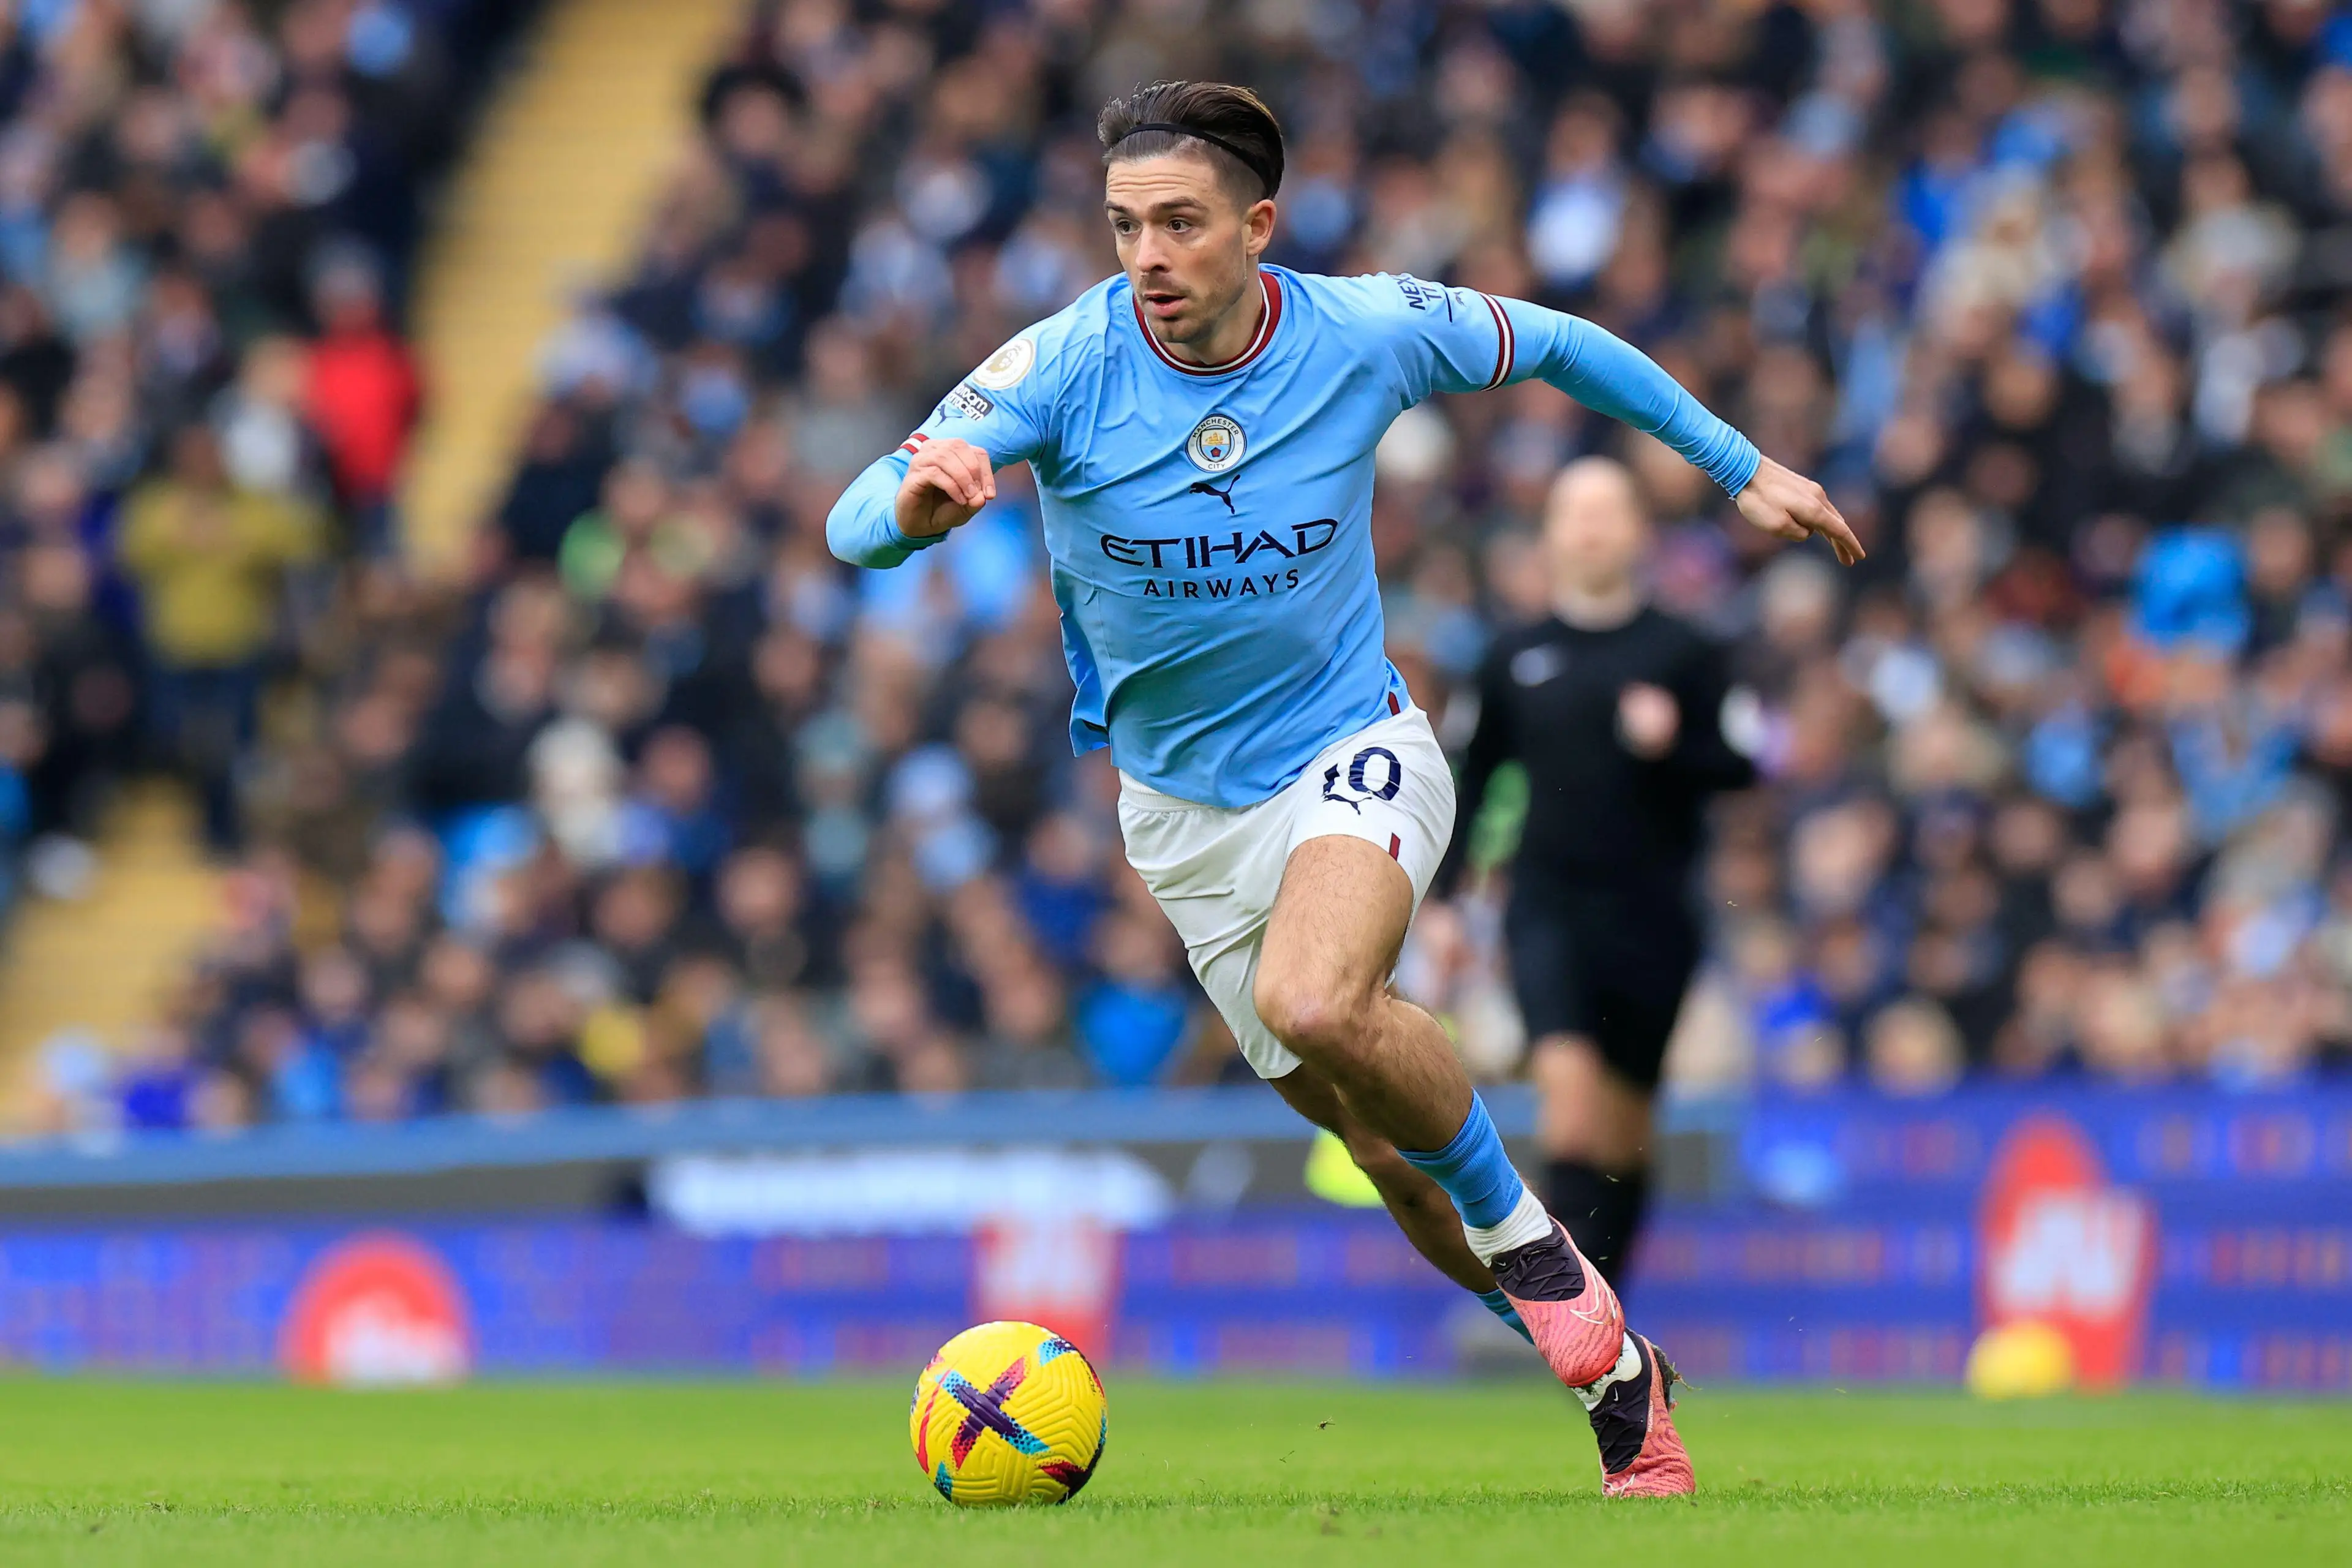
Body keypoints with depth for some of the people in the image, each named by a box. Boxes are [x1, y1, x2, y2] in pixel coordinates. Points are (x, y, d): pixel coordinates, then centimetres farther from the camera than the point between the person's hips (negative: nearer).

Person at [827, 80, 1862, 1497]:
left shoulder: (1368, 336, -14)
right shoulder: (1062, 368, -17)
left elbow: (1556, 346, 6)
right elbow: (854, 530, -25)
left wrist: (1741, 467, 9)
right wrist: (914, 502, -50)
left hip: (1352, 746, -2)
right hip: (1183, 808, 2)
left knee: (1314, 1006, -34)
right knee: (1385, 1142, 6)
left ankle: (1526, 1233, -10)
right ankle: (1612, 1366, 26)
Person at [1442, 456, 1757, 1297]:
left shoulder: (1684, 653, 3)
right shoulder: (1513, 659, 9)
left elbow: (1739, 767, 0)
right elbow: (1474, 780, 17)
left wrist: (1671, 746, -19)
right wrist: (1445, 897, 12)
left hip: (1652, 918, 0)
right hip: (1548, 906, 0)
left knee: (1626, 1126, 7)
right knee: (1569, 1079, -21)